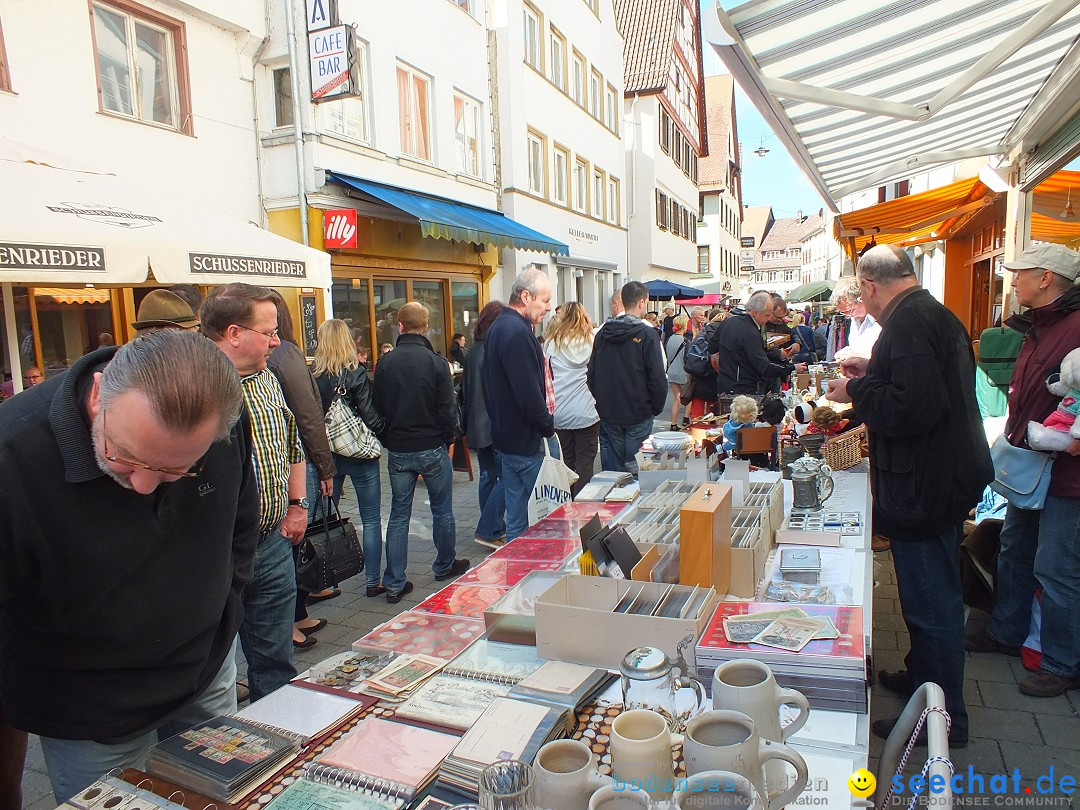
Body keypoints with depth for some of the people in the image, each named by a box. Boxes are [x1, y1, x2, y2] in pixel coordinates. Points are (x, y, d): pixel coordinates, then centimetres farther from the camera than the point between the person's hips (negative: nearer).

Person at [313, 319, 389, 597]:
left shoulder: (312, 376, -5)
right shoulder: (357, 373, -14)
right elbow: (372, 418, -16)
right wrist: (385, 428, 3)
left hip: (326, 455, 4)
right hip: (359, 455, -3)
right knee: (371, 519, 8)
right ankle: (373, 581, 13)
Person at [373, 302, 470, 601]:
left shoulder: (385, 362, -3)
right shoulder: (436, 362, -12)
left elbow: (378, 407, 3)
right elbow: (447, 408, -10)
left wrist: (387, 441, 15)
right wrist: (448, 440, 5)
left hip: (397, 450, 3)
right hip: (432, 448, -2)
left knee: (398, 515, 9)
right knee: (442, 510, 16)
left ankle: (394, 584, 11)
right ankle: (445, 566, 32)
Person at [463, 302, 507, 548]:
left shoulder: (473, 352, 11)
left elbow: (465, 390, 16)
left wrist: (468, 424, 19)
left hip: (476, 426, 9)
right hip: (496, 425, -9)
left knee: (488, 476, 14)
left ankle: (495, 528, 23)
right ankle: (488, 531, -2)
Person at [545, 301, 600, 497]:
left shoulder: (551, 342, 4)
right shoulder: (592, 340, -1)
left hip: (559, 412, 2)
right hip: (585, 411, -2)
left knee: (565, 459, 12)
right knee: (585, 459, 3)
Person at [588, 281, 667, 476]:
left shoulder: (602, 333, 5)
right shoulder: (647, 334, -11)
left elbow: (591, 374, 9)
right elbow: (658, 377, -12)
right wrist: (657, 407, 1)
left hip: (608, 414, 5)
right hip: (639, 415, -4)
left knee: (611, 473, 11)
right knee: (636, 469, 4)